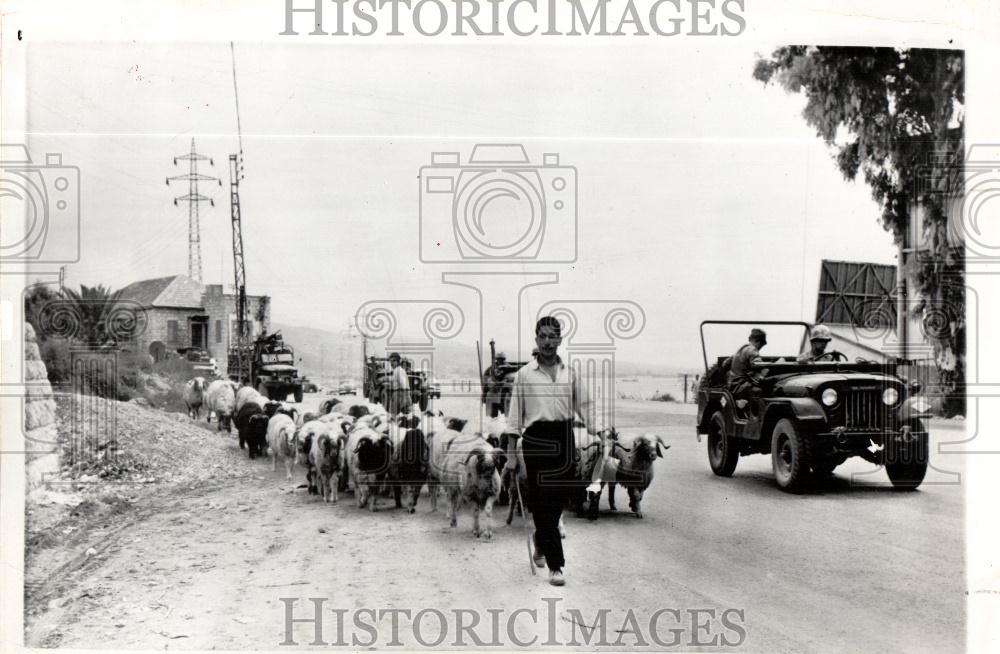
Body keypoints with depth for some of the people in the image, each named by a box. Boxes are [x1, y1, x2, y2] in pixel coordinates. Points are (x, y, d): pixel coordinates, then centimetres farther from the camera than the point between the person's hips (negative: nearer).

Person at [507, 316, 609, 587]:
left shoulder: (570, 373, 10)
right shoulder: (524, 374, 3)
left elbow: (584, 403, 14)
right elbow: (516, 411, 4)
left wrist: (598, 429, 2)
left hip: (564, 437, 3)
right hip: (536, 438, -3)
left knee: (561, 494, 8)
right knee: (542, 500, -6)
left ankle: (541, 541, 37)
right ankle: (554, 565, -6)